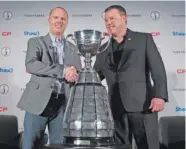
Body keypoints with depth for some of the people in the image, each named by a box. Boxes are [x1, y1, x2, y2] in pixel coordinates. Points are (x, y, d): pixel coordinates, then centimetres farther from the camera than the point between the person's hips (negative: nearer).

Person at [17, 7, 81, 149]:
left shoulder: (72, 48, 18)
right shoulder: (36, 42, 7)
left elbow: (79, 72, 11)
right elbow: (31, 65, -12)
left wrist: (74, 74, -14)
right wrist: (63, 71, -19)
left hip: (63, 104, 3)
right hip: (39, 102, -3)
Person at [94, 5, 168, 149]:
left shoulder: (144, 39, 6)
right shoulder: (103, 50, 17)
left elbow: (158, 69, -1)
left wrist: (160, 95, -14)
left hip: (142, 104, -3)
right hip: (116, 108, 4)